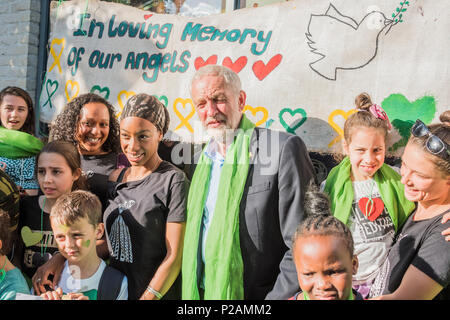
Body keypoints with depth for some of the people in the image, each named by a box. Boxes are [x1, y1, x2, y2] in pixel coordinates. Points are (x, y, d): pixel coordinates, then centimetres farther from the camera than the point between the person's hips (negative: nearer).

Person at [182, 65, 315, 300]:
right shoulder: (200, 159, 8)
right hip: (202, 292, 6)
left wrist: (278, 296, -17)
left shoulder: (285, 148, -14)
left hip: (258, 294, -6)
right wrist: (191, 291, 5)